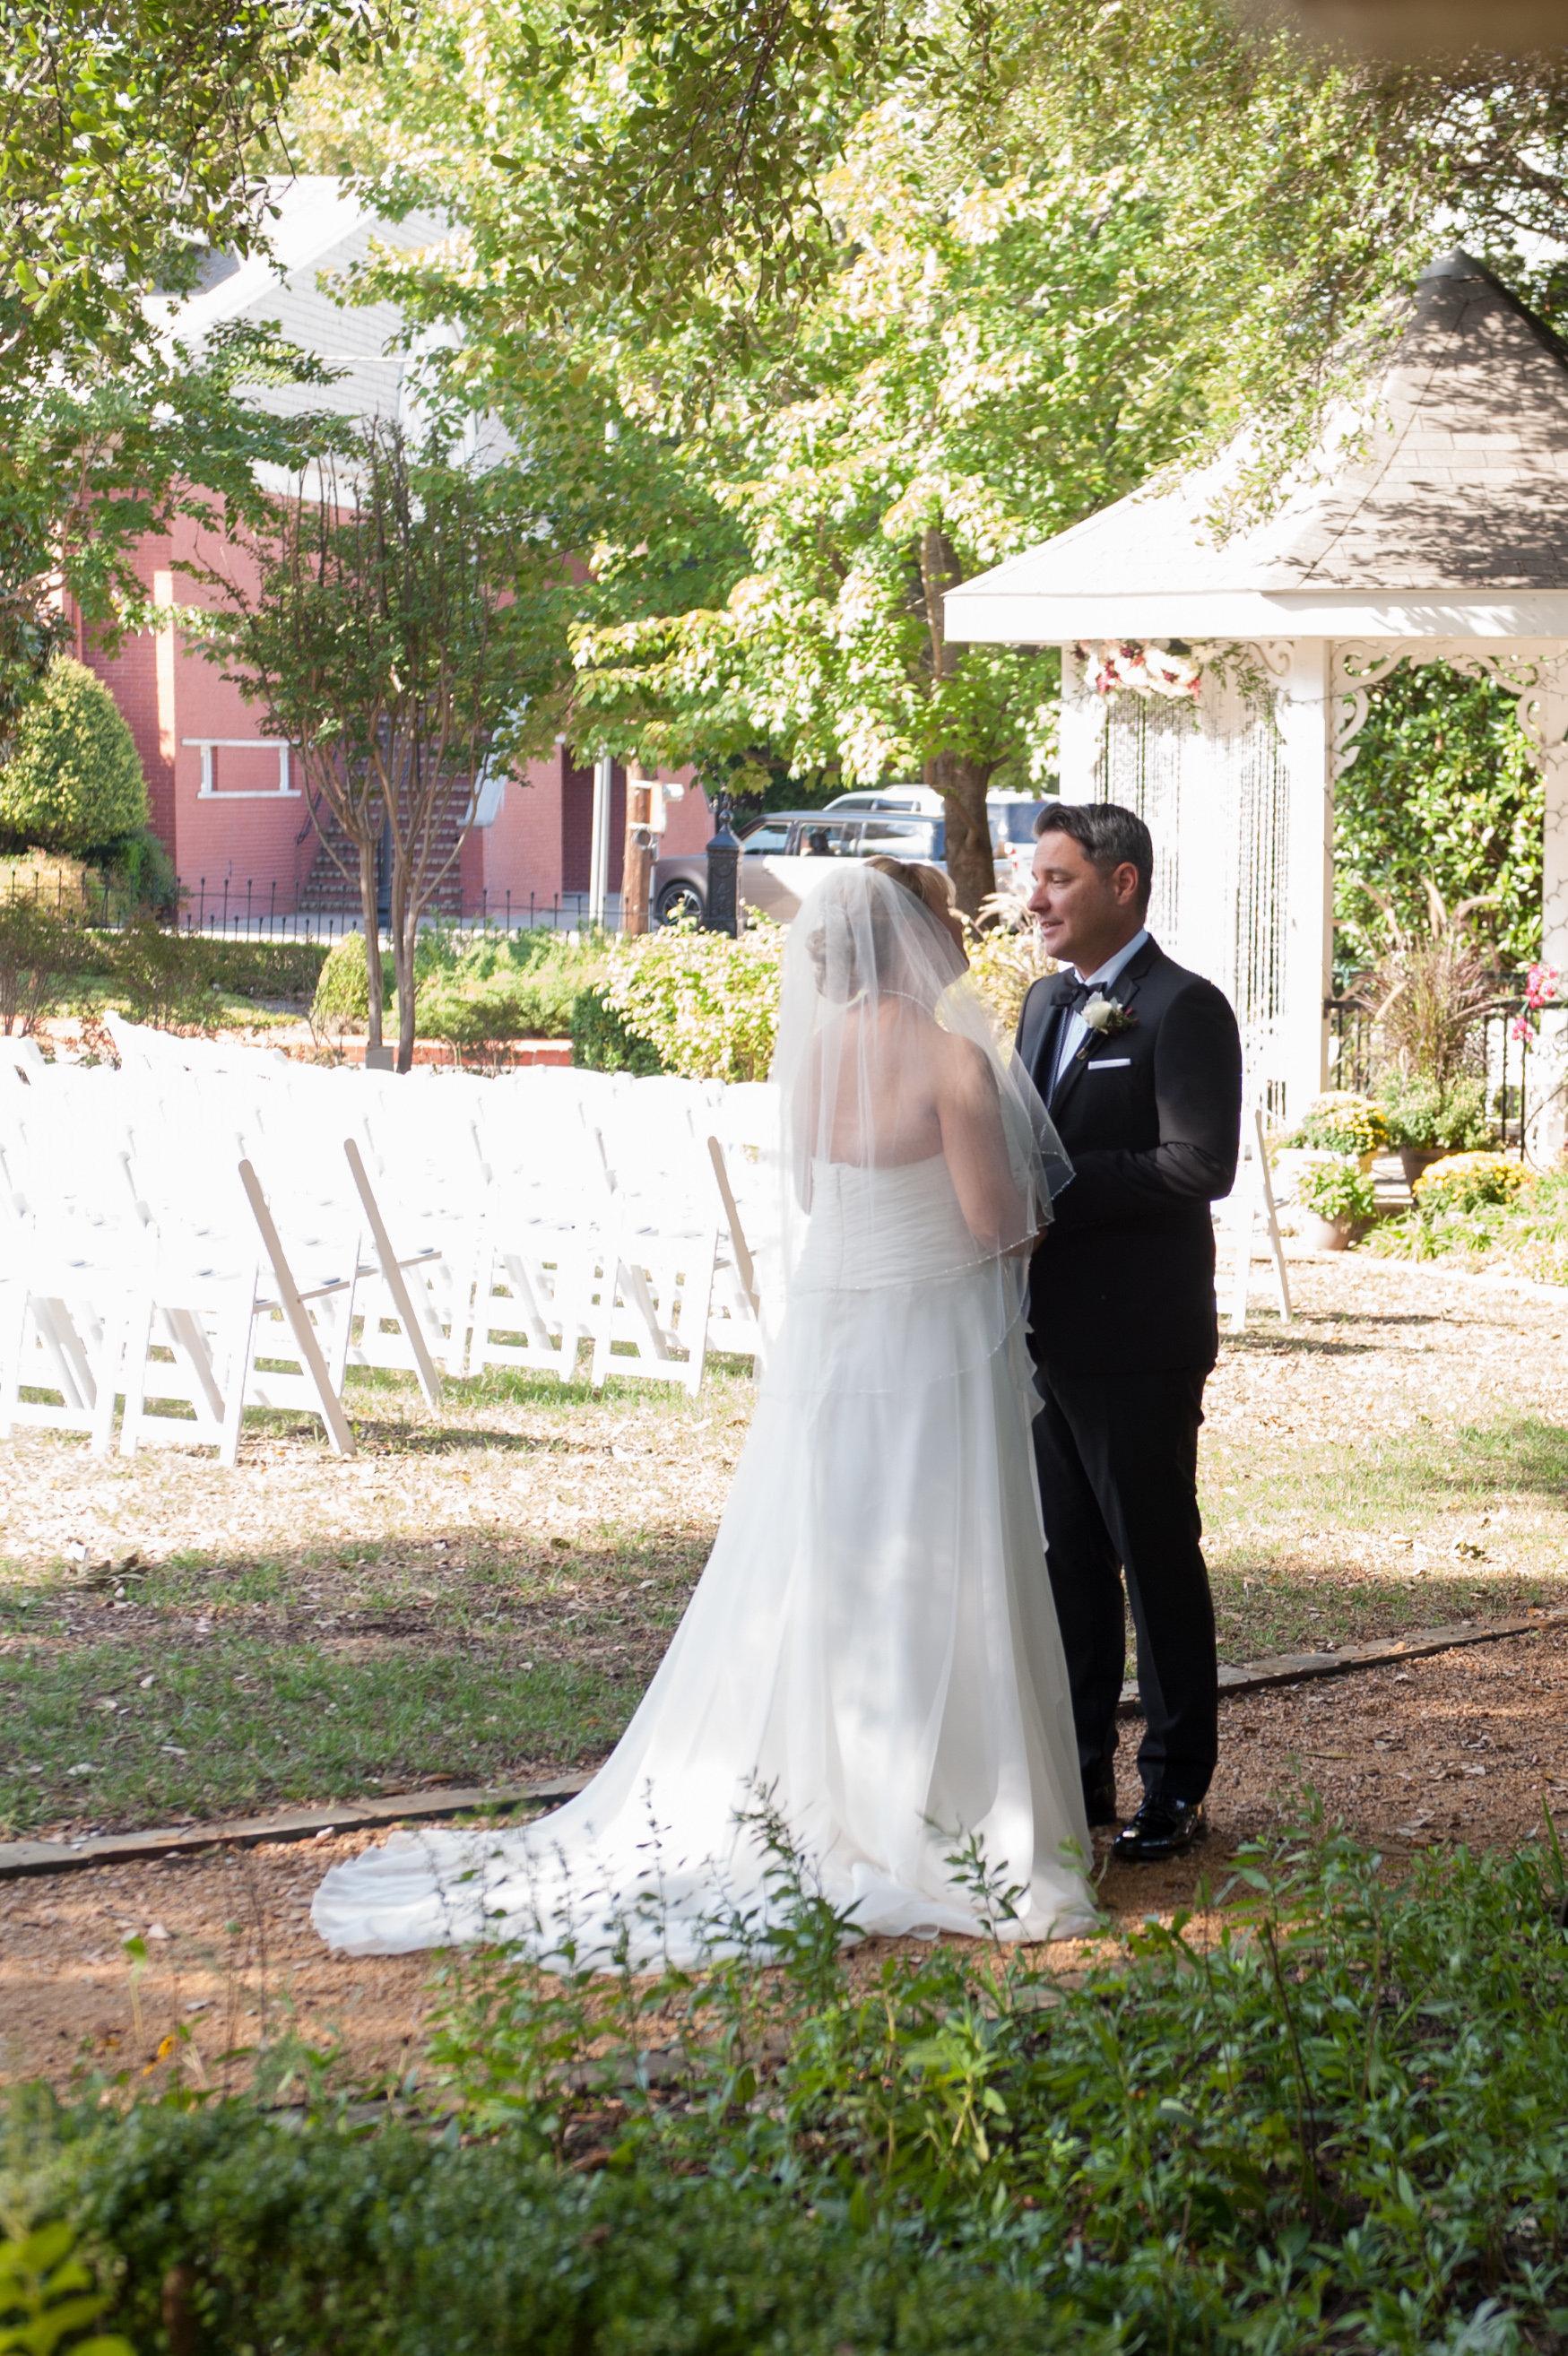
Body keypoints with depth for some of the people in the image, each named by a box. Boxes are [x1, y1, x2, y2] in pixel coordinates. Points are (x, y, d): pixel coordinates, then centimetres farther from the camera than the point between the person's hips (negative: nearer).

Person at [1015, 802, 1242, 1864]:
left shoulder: (1183, 1009, -11)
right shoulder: (1045, 1002, 15)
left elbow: (1200, 1165, -21)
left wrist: (1058, 1186, -20)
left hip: (1136, 1339, -8)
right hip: (1049, 1330, 8)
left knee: (1158, 1559, 1)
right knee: (1066, 1561, 13)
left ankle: (1177, 1788, 12)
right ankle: (1079, 1775, 23)